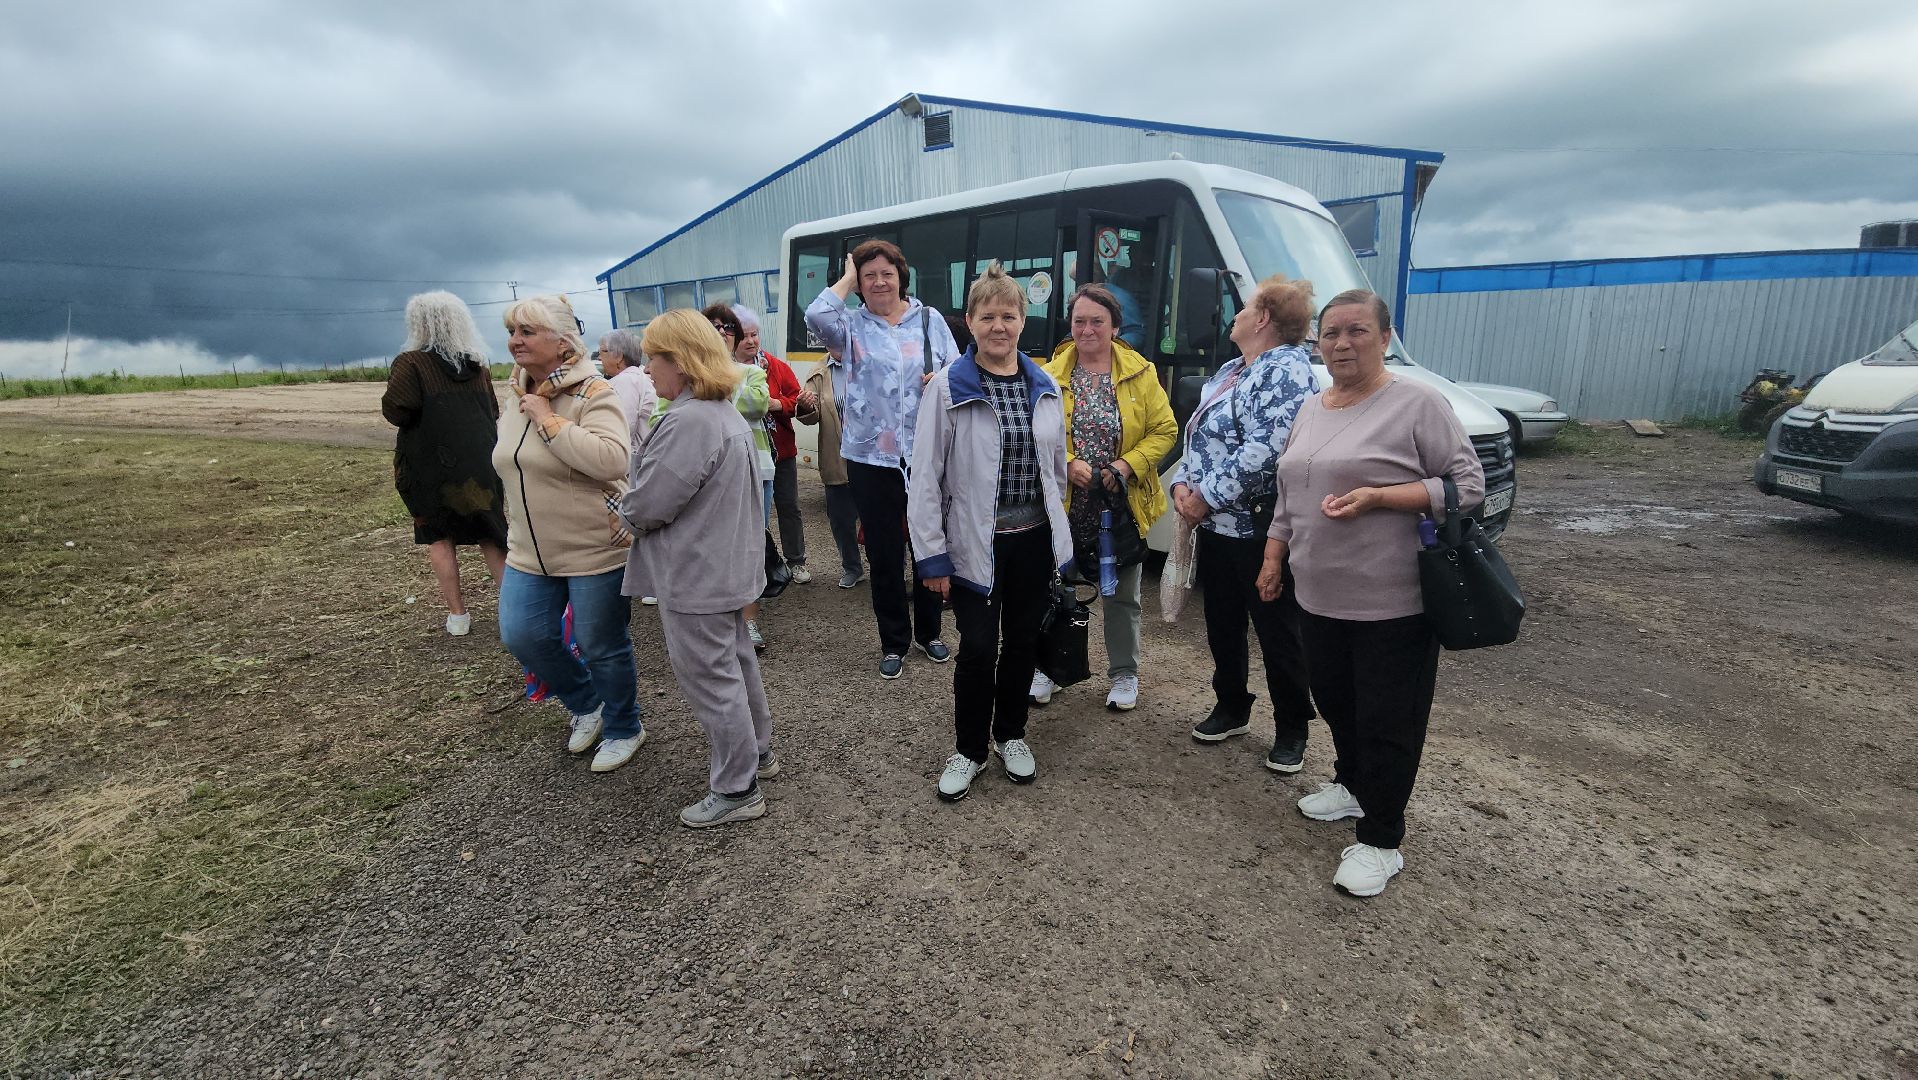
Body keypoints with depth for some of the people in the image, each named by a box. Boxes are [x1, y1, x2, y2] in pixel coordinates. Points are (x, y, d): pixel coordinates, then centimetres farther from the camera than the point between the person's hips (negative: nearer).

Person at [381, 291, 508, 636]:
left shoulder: (411, 363, -9)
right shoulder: (479, 365, 8)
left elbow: (395, 410, -18)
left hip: (432, 465, -4)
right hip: (482, 461, 4)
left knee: (439, 536, 10)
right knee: (490, 534, 8)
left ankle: (457, 614, 11)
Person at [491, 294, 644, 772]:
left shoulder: (593, 393, -17)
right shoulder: (517, 394, 8)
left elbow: (610, 460, -33)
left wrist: (547, 419, -26)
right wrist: (515, 519, 26)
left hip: (595, 550, -7)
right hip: (530, 552, 8)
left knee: (601, 648, 5)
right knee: (521, 635, 7)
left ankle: (623, 728, 31)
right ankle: (586, 704, 34)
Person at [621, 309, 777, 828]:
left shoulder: (690, 421, -24)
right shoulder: (725, 412, 8)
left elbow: (649, 503, -21)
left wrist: (626, 513, 1)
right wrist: (639, 512, 8)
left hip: (696, 577, -10)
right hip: (729, 566, 10)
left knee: (710, 679, 2)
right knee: (735, 661, 22)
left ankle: (736, 790, 16)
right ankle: (757, 752, 39)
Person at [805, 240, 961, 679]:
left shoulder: (930, 319, 8)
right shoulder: (852, 325, 2)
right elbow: (815, 317, -19)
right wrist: (847, 279, -5)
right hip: (871, 457, -1)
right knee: (884, 553, 7)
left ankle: (929, 632, 32)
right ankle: (894, 642, 23)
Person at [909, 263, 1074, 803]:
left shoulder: (1045, 387, 5)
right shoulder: (948, 388, -9)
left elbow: (1057, 466, 13)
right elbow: (925, 476, -9)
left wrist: (1059, 536, 14)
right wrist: (932, 555, -11)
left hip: (1036, 540, 4)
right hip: (976, 544, -4)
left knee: (1023, 642, 15)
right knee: (978, 648, 3)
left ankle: (1010, 734, 37)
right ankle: (969, 749, 25)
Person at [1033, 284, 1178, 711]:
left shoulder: (1141, 373, -1)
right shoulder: (1051, 374, -2)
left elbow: (1165, 431, -2)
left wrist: (1128, 465, -17)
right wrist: (1066, 464, -20)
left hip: (1123, 505, 0)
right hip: (1063, 505, 0)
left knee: (1122, 595, 13)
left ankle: (1124, 673, 31)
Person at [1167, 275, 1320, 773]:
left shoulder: (1286, 371, -14)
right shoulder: (1231, 370, 16)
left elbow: (1262, 452, -25)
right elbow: (1199, 435, 18)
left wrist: (1208, 497, -19)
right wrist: (1183, 482, 1)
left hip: (1260, 528, -9)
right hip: (1217, 526, 9)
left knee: (1278, 632, 5)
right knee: (1221, 624, 17)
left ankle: (1292, 730, 21)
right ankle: (1231, 709, 35)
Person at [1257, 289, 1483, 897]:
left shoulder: (1417, 404, -9)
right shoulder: (1310, 411, 12)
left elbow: (1468, 485, -11)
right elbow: (1288, 496, 19)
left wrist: (1377, 496, -22)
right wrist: (1273, 559, 15)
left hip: (1393, 603, -7)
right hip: (1319, 596, 7)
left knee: (1386, 721, 3)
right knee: (1335, 702, 20)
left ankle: (1380, 842, 16)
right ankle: (1353, 786, 43)